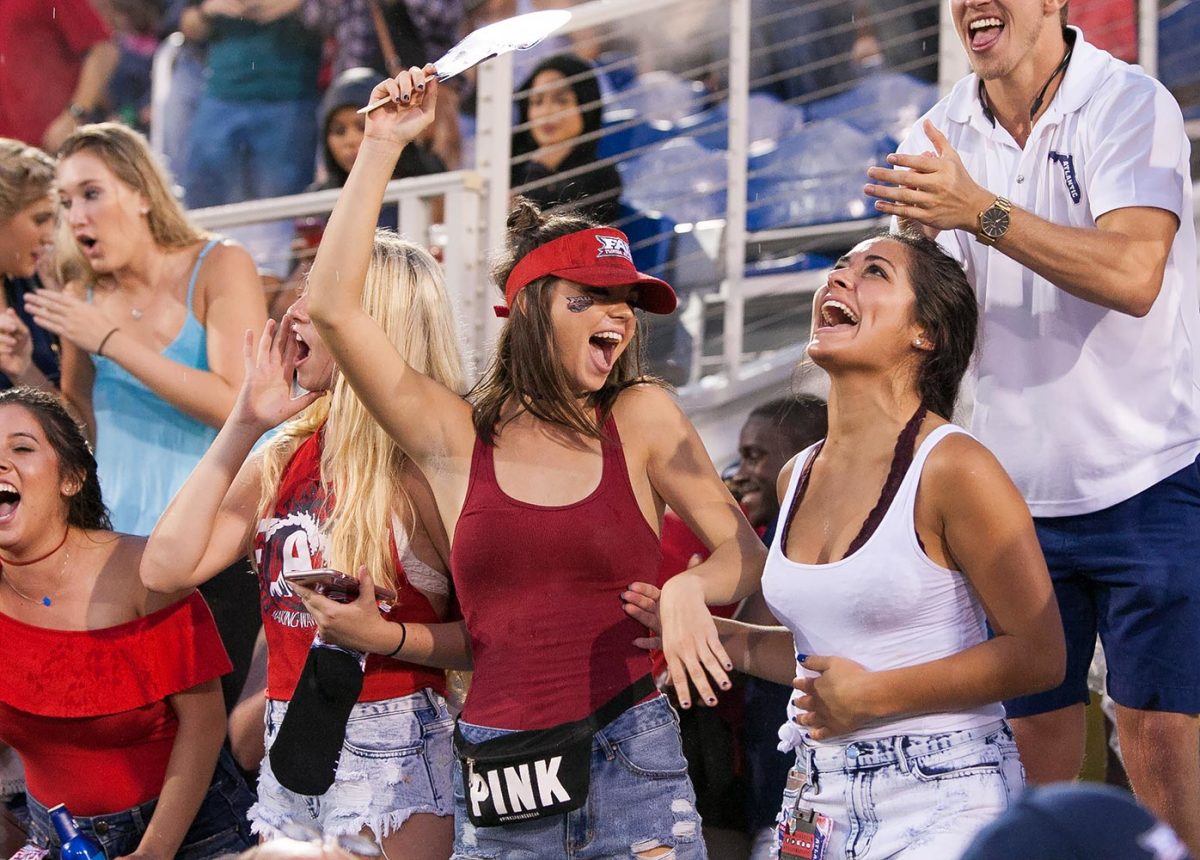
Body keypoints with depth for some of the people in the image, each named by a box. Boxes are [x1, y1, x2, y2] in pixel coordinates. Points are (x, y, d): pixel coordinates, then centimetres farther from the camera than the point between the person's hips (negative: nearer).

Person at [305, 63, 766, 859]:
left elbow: (745, 553, 8)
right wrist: (383, 145, -1)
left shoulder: (641, 420, 5)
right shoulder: (458, 440, 5)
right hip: (499, 787, 1)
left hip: (630, 766, 0)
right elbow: (334, 307, -3)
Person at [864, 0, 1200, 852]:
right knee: (1035, 743, 5)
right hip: (1018, 494, 5)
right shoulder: (941, 136, 5)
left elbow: (1131, 275, -25)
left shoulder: (1130, 104, -11)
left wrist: (980, 211, -31)